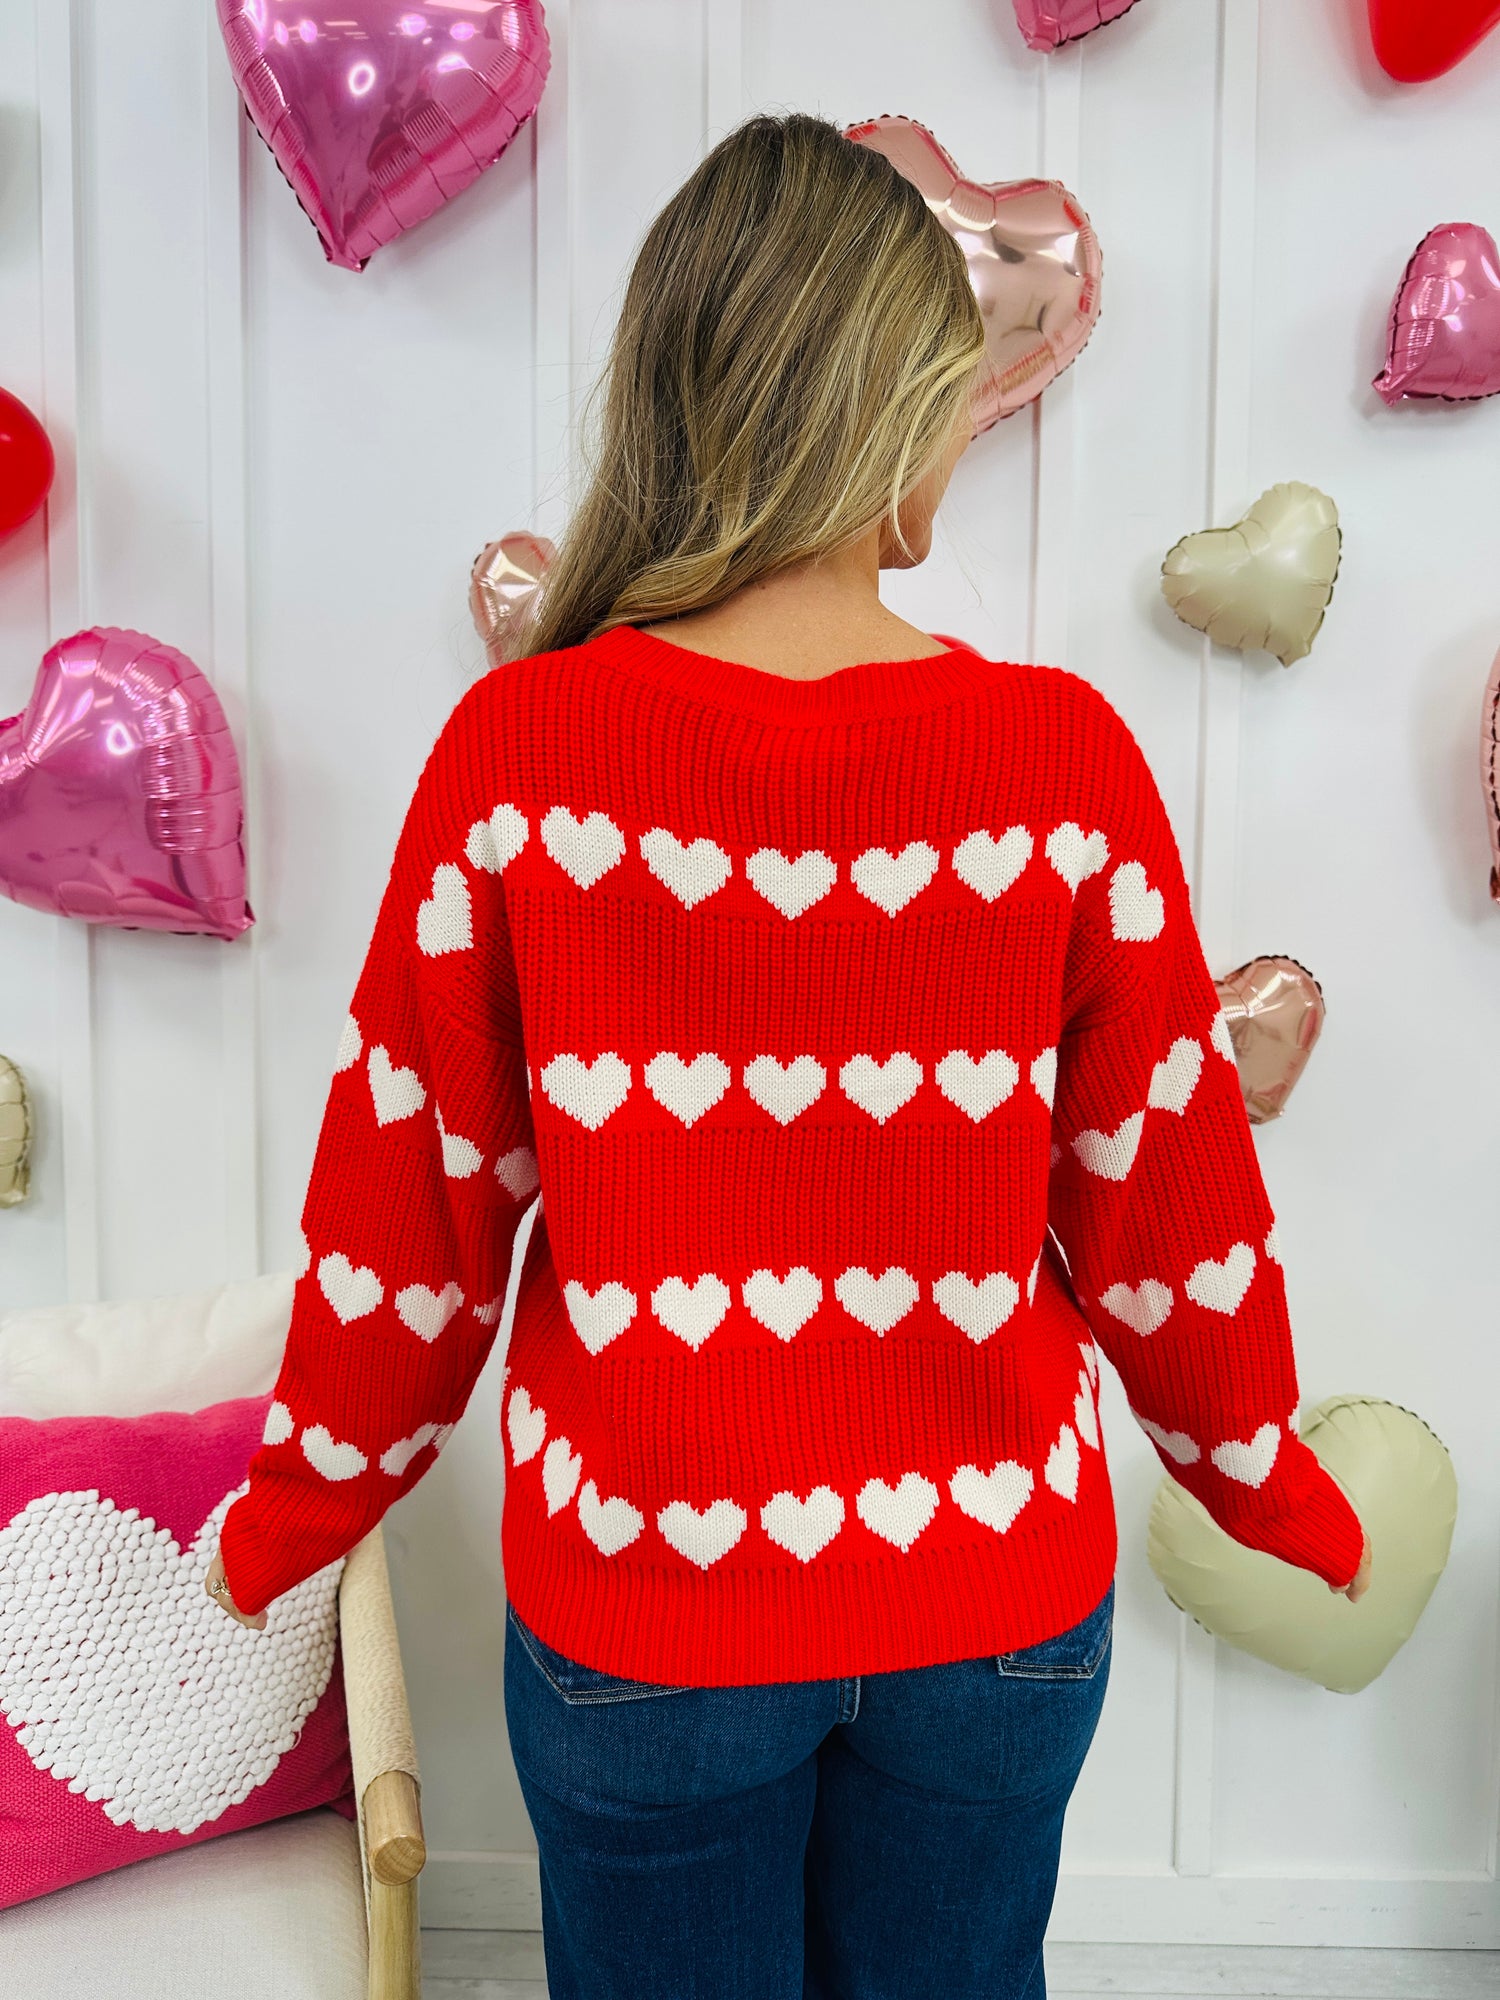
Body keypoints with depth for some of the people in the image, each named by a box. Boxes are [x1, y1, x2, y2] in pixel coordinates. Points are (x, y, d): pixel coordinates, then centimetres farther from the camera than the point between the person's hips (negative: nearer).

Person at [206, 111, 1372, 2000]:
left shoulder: (518, 750, -17)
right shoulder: (1064, 755, -15)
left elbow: (409, 1199, -9)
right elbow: (1165, 1201, -6)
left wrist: (293, 1515, 10)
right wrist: (1271, 1484, 13)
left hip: (637, 1602, 0)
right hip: (998, 1602, 1)